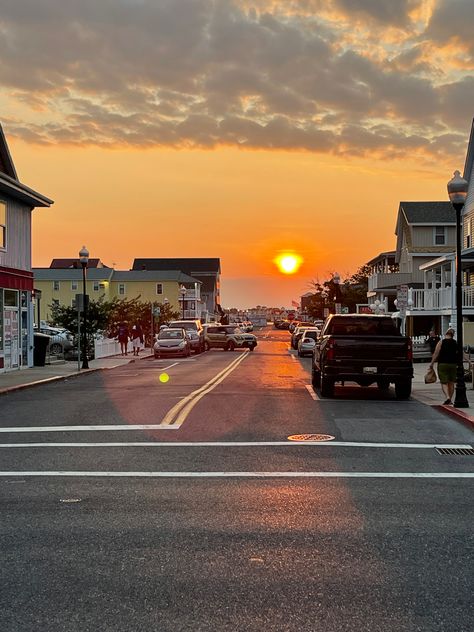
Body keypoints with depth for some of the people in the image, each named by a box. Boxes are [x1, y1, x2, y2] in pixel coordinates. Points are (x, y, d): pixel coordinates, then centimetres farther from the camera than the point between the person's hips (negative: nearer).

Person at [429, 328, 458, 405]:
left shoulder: (441, 342, -5)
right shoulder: (455, 343, 5)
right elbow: (458, 354, 10)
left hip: (443, 364, -3)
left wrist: (432, 363, -2)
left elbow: (436, 354, -9)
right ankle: (450, 400, 16)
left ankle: (447, 397, -21)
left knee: (444, 382, -2)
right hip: (453, 364, 3)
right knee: (451, 383, 12)